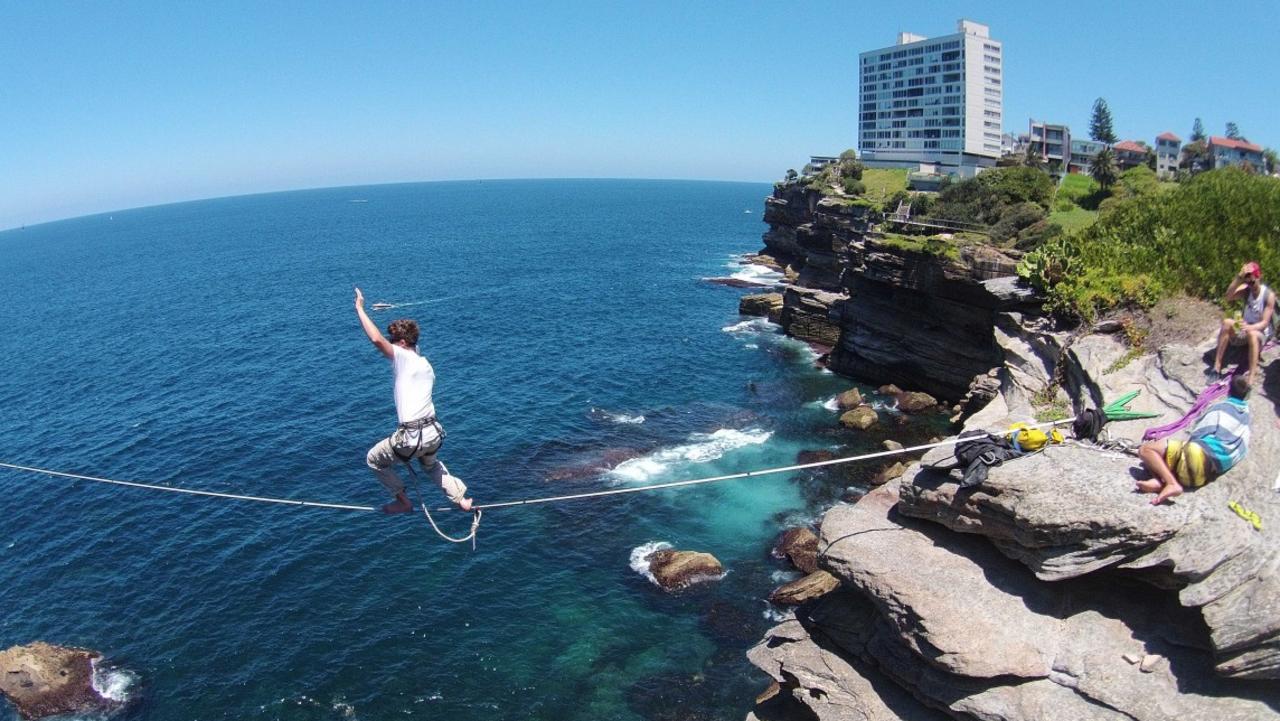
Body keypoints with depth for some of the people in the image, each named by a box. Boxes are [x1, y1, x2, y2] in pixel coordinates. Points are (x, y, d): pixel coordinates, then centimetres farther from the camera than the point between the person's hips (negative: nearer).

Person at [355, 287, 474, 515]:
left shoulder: (402, 357, -8)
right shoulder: (426, 365, 16)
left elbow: (376, 338, -22)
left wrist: (359, 308, -14)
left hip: (412, 437, -8)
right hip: (435, 433, 8)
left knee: (373, 459, 18)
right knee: (430, 464, 37)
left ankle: (403, 502, 20)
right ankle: (461, 499, 31)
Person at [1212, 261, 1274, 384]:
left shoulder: (1269, 295, -14)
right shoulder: (1246, 289, -5)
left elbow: (1265, 323, -19)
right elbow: (1229, 297, -27)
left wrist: (1249, 327, -40)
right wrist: (1239, 277, -36)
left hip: (1260, 333, -4)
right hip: (1244, 330, 4)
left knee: (1252, 333, -39)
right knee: (1227, 322, -26)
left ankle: (1252, 379, -51)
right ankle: (1217, 367, -29)